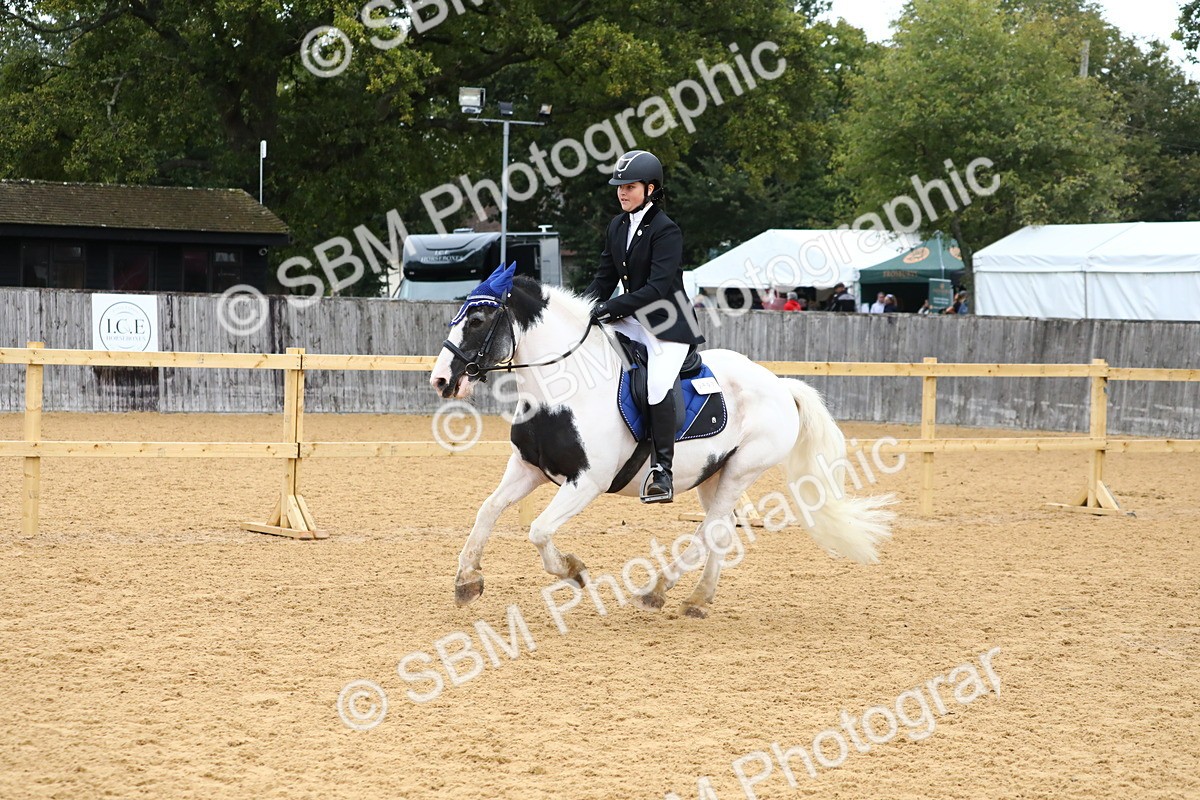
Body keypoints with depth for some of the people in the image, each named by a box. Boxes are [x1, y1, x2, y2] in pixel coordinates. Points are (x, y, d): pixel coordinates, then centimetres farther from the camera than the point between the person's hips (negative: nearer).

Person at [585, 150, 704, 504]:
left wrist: (609, 308, -28)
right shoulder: (617, 226, 9)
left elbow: (658, 288, -24)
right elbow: (605, 278, 13)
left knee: (657, 384, -27)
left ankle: (662, 472, -20)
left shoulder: (665, 230, -15)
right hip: (631, 321, 8)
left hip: (667, 325, -8)